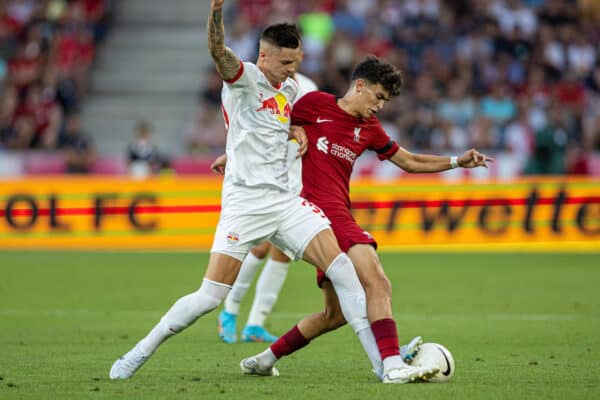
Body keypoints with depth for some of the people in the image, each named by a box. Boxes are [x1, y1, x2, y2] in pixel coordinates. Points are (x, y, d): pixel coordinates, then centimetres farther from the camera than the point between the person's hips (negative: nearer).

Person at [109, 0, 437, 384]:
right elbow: (218, 50, -28)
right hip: (245, 201, -6)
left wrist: (296, 131, 14)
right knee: (210, 296, -10)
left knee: (341, 267, -9)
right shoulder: (244, 77, -6)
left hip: (285, 200, 6)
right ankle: (137, 356, 6)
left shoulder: (290, 87, 15)